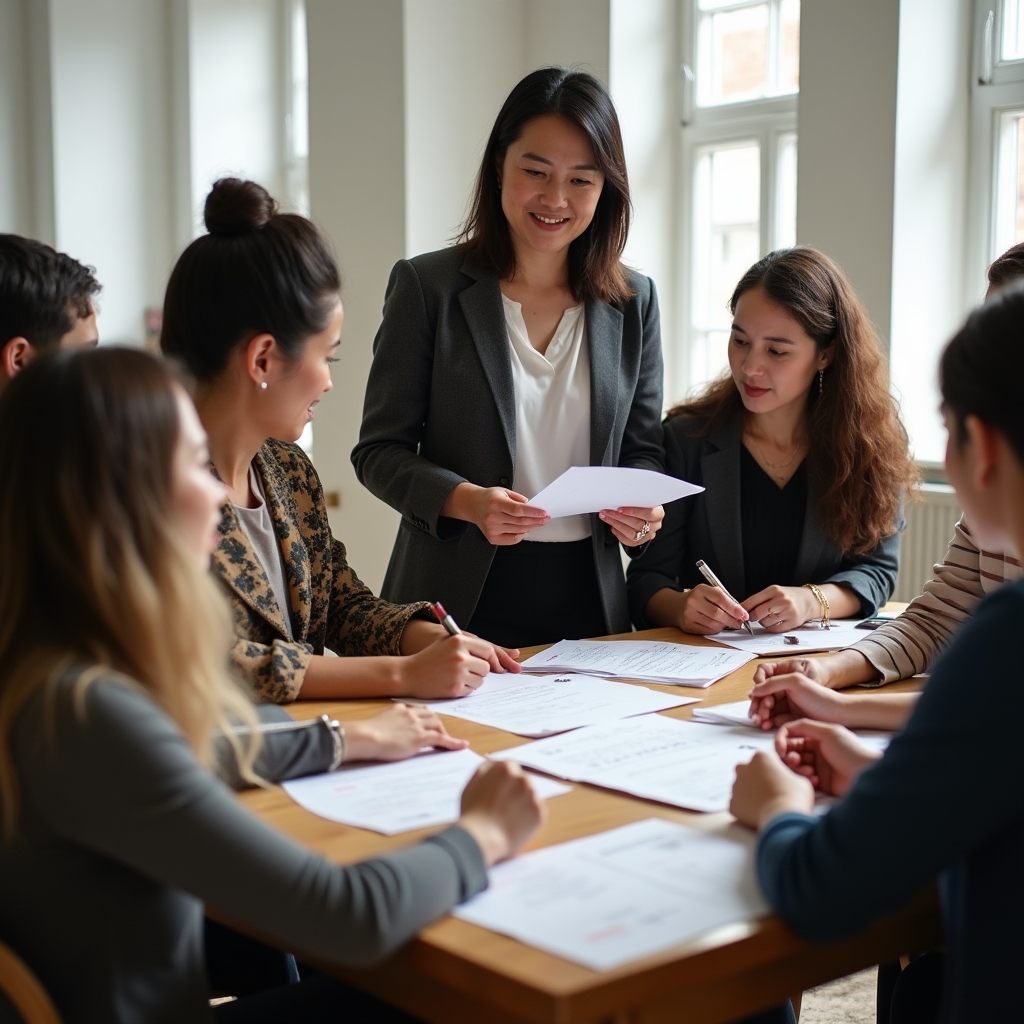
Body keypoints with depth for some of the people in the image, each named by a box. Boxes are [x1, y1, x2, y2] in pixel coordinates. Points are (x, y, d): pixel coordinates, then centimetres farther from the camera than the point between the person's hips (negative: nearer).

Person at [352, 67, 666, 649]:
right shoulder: (427, 286, -3)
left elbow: (644, 448, 11)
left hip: (589, 600, 3)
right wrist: (466, 501, -21)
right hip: (461, 598, -3)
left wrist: (642, 505, -11)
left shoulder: (635, 302, 6)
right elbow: (380, 449, -4)